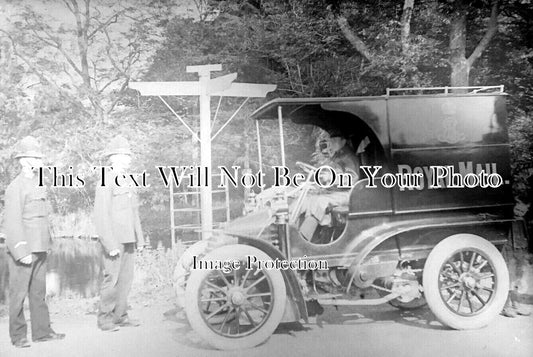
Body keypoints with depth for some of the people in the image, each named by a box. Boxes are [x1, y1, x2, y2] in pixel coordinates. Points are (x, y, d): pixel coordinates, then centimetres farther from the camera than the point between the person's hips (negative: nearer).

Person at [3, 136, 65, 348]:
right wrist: (22, 251, -19)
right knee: (19, 292, 3)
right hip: (23, 250, -8)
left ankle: (42, 332, 19)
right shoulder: (16, 187, -11)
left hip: (40, 249, 8)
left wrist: (47, 243, 17)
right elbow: (13, 222, -15)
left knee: (38, 291, 12)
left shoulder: (39, 185, 14)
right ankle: (18, 336, 13)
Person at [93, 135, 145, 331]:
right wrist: (110, 244, -18)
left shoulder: (127, 183, 16)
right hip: (113, 240, -8)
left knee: (126, 278, 10)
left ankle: (120, 315, 19)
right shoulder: (105, 183, -9)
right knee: (112, 279, -4)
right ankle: (104, 318, 8)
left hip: (128, 239, 8)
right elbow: (101, 217, -14)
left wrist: (139, 239, 16)